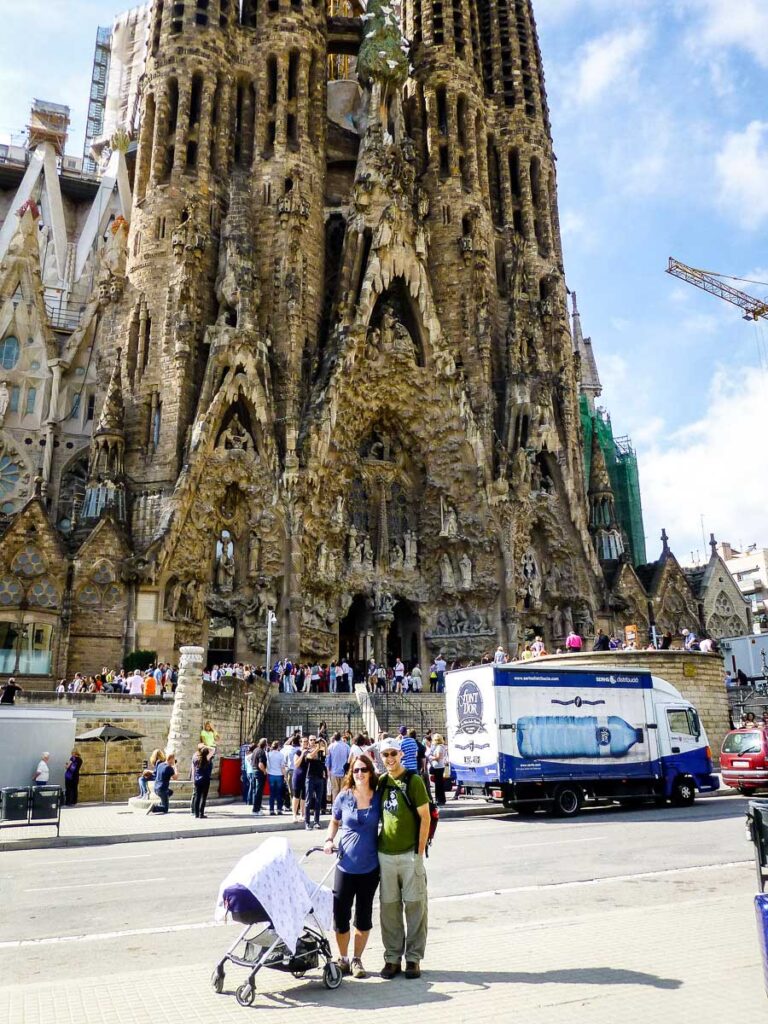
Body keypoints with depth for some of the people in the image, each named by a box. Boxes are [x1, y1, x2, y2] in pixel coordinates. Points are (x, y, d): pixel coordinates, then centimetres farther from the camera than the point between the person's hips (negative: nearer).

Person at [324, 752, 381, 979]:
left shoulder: (378, 797, -5)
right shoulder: (344, 796, -5)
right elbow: (334, 821, 11)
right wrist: (329, 840, -5)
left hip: (370, 867, 0)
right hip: (346, 865, 0)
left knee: (364, 916, 10)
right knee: (341, 915, 4)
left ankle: (357, 960, 26)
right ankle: (343, 959, 25)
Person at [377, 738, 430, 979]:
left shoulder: (413, 781, -6)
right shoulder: (380, 782, 7)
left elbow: (425, 817, -6)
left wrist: (420, 851, -8)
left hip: (410, 854, -4)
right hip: (385, 855, 4)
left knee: (415, 906, 3)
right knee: (389, 907, 8)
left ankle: (413, 958, 15)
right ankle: (392, 957, 20)